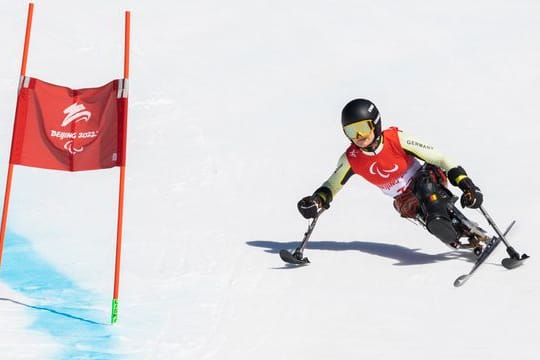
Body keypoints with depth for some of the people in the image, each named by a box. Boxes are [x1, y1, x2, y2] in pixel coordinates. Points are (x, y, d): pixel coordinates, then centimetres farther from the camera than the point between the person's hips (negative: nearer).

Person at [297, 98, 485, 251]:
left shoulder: (397, 139, -22)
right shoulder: (351, 158, -12)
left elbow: (439, 159, -19)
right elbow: (332, 185, 4)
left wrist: (465, 183, -28)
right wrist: (317, 200, -18)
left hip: (428, 178, -4)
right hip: (405, 199, 4)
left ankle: (472, 232, -31)